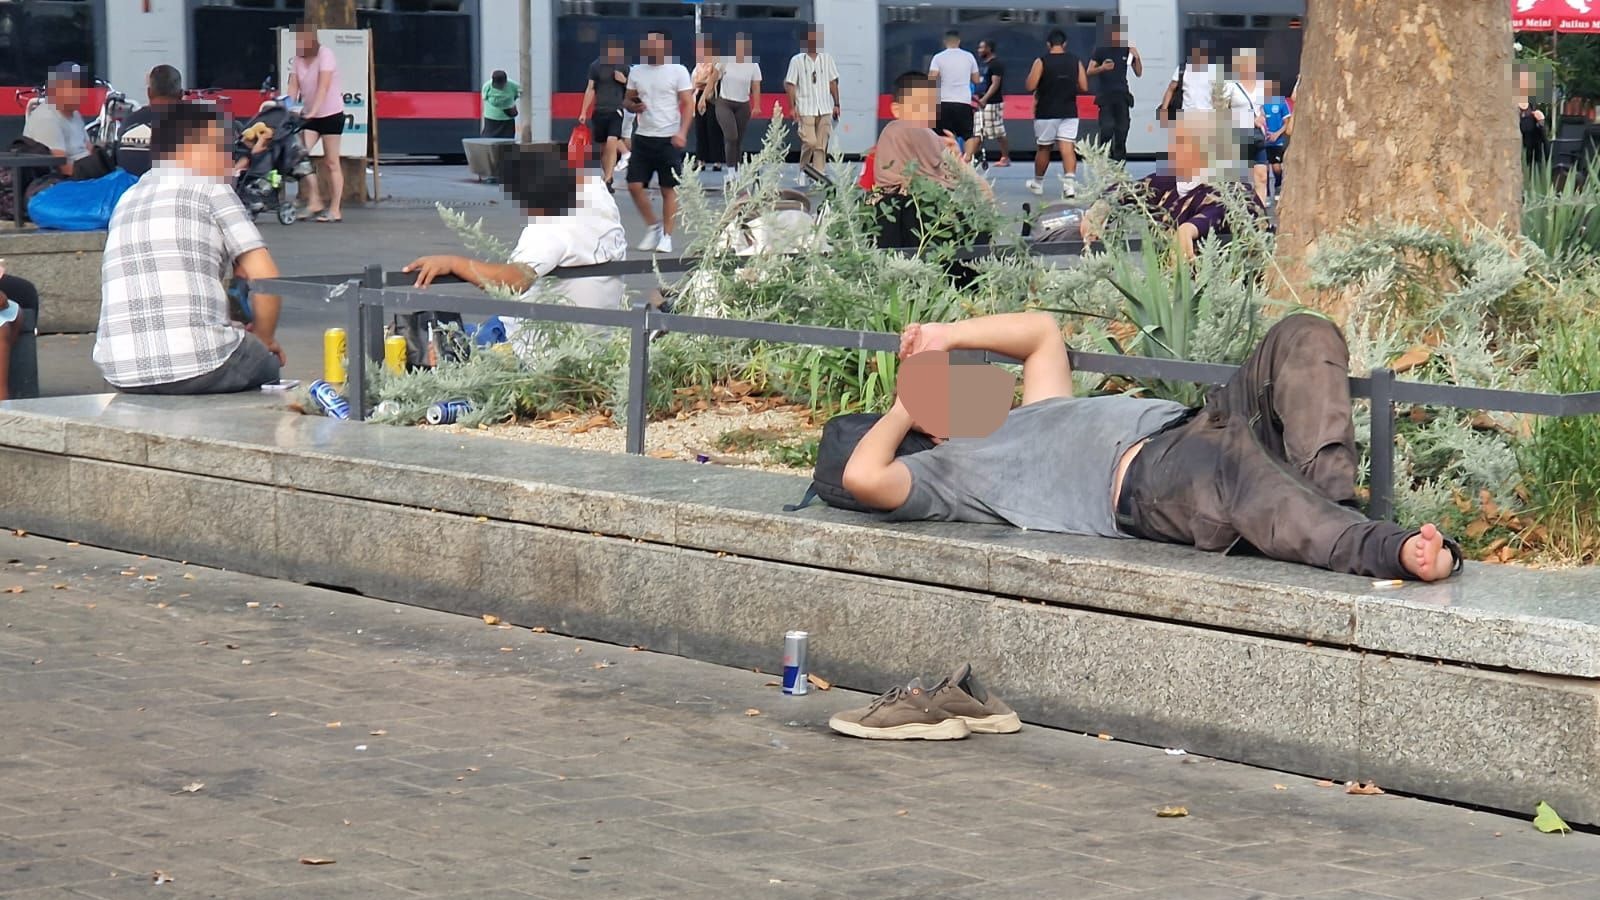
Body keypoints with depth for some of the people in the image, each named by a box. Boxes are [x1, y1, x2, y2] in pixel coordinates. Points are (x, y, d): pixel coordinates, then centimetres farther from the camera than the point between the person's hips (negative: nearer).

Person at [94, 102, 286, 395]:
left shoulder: (126, 199, 23)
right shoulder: (210, 189, 5)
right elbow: (265, 276, -3)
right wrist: (263, 338, 14)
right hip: (196, 366, -6)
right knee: (266, 364, 26)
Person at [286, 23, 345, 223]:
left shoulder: (325, 54, -13)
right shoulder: (298, 58, 4)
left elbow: (323, 87, -23)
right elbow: (293, 87, -1)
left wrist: (313, 111, -32)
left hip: (331, 114, -6)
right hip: (309, 115, 6)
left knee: (331, 162, -2)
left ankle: (335, 210, 3)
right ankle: (313, 202, -3)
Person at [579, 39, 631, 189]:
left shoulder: (624, 66, 4)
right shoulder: (596, 66, 3)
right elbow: (590, 89, 7)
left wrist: (625, 81, -8)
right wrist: (583, 112, 4)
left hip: (616, 111, -2)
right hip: (599, 111, 2)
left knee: (612, 143, -18)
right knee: (603, 147, 8)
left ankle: (607, 180, -20)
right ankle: (607, 177, 23)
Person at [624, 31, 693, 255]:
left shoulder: (678, 71, -3)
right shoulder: (636, 71, 10)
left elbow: (688, 104, -5)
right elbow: (628, 99, 18)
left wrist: (682, 132, -17)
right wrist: (633, 106, -7)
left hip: (669, 138, -4)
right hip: (643, 136, 4)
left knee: (669, 188, 0)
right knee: (634, 185, -2)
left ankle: (666, 236, 9)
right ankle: (653, 226, 17)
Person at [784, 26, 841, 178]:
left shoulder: (827, 59, 12)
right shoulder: (797, 60, 3)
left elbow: (833, 82, 14)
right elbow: (790, 84, 2)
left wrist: (836, 104, 7)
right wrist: (792, 107, -5)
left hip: (825, 108, 3)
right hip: (805, 109, -3)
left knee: (822, 144, 0)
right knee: (809, 142, -13)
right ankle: (803, 170, 8)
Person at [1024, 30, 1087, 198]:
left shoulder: (1041, 62, -7)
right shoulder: (1076, 62, 2)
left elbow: (1030, 86, -12)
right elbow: (1084, 87, 1)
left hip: (1046, 113, -1)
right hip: (1069, 113, 2)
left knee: (1043, 148, 13)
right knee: (1067, 148, -4)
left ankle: (1037, 183, 28)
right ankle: (1070, 183, -22)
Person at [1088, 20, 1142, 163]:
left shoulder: (1127, 50, 9)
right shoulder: (1101, 50, 1)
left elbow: (1138, 73, 12)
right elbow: (1089, 72, 0)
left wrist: (1137, 57, -4)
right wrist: (1102, 68, -19)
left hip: (1122, 95, 3)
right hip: (1105, 96, -3)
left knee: (1122, 129, -2)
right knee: (1107, 127, -17)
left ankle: (1119, 164, 1)